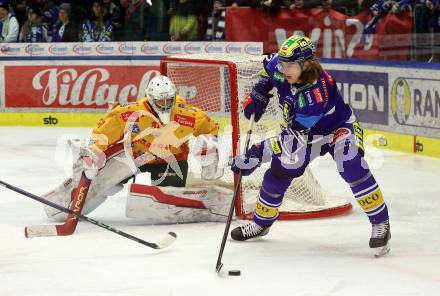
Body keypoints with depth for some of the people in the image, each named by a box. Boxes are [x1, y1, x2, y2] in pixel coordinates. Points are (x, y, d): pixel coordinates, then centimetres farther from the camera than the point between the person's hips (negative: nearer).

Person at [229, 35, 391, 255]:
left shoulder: (315, 94, -40)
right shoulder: (280, 67, -22)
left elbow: (292, 138, -40)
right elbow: (268, 66, 7)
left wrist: (255, 154, -42)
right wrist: (258, 94, -4)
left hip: (338, 127, -6)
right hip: (303, 130, 6)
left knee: (352, 168, -28)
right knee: (279, 171, -2)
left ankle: (381, 224, -17)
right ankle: (261, 223, 19)